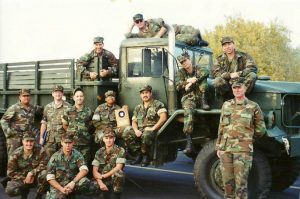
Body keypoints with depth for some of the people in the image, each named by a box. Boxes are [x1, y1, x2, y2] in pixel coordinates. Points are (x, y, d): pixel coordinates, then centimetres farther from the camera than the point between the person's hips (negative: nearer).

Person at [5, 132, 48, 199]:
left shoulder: (40, 151, -15)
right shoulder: (16, 154, -12)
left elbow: (44, 165, -19)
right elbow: (10, 172, -8)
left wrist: (31, 173, -28)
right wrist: (24, 179, -17)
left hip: (36, 177, -1)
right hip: (22, 178, 1)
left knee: (44, 174, -35)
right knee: (10, 191, -24)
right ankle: (24, 191, 13)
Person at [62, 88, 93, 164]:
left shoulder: (88, 111, 5)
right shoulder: (68, 111, 3)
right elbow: (64, 125, 13)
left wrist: (85, 132, 10)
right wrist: (71, 132, 12)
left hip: (85, 143, 1)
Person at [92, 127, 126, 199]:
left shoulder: (120, 150, -3)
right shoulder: (99, 152, 4)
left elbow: (118, 168, -12)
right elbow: (95, 170, -2)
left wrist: (103, 176, -18)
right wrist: (100, 182, -17)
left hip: (116, 182, 0)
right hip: (104, 182, 0)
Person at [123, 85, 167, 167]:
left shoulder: (157, 104, 3)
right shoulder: (138, 108, 21)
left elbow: (163, 117, -11)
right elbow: (134, 122, 18)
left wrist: (153, 128, -17)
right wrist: (136, 130, -5)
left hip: (152, 130, -5)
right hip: (140, 130, 5)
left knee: (146, 135, -40)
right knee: (126, 134, -23)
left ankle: (146, 155, -14)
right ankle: (139, 153, -8)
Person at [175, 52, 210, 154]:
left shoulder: (198, 69, 12)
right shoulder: (180, 73, 14)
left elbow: (206, 72, -13)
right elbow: (178, 86, -1)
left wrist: (193, 81, -20)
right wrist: (187, 81, -13)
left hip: (199, 96, 1)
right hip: (188, 97, -1)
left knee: (202, 78, -18)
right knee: (188, 112, -35)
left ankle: (204, 102, -19)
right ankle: (189, 142, -42)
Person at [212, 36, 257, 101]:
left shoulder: (244, 56, 5)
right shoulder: (220, 59, 8)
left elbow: (253, 68, -8)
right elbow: (214, 73, -7)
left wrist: (239, 74, -20)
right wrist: (230, 75, -20)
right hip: (228, 87, 0)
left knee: (252, 75, -27)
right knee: (217, 81, -31)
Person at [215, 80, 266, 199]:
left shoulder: (253, 107, 0)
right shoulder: (226, 105, 10)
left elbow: (260, 130, 8)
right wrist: (218, 147, 13)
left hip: (243, 150, -3)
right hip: (225, 149, 4)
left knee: (241, 184, -4)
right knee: (227, 182, 8)